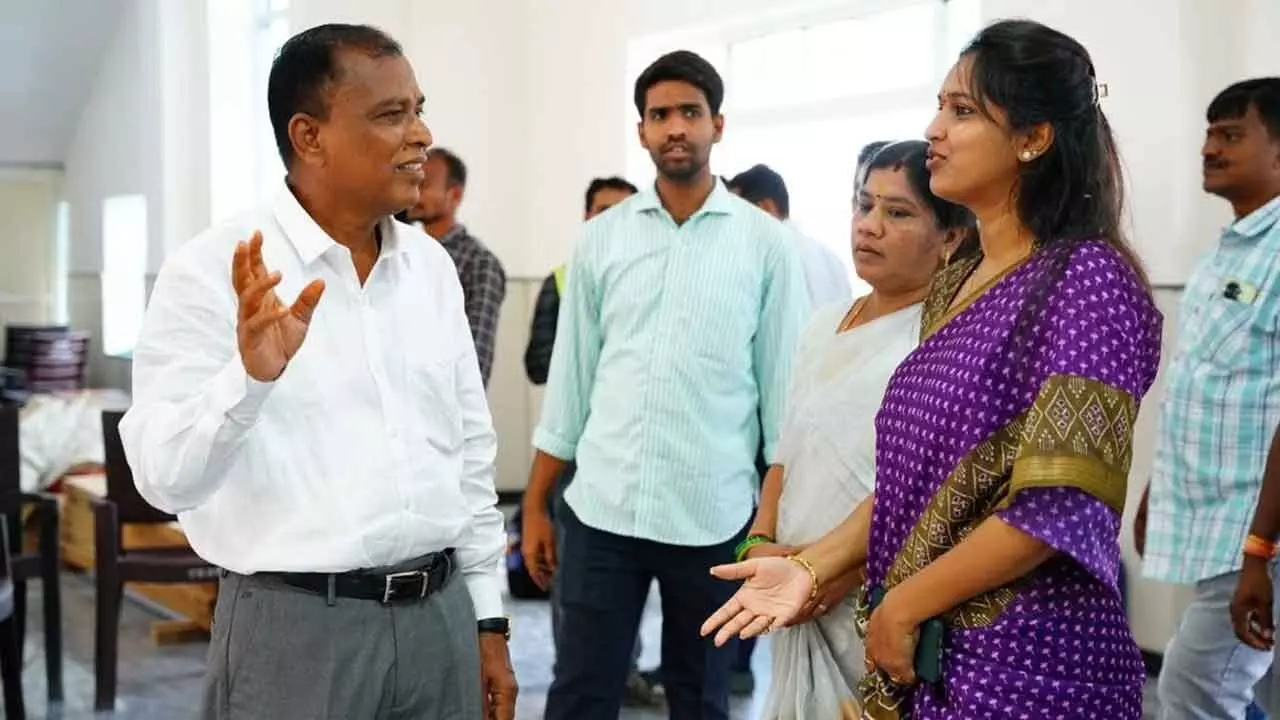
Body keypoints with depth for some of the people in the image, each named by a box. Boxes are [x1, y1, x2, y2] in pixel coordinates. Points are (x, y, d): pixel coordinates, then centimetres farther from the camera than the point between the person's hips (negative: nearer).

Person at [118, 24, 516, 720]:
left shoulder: (431, 266, 7)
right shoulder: (210, 270, -10)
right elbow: (166, 478, -16)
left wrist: (487, 620, 12)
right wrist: (249, 374, -32)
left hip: (439, 614, 5)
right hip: (294, 626, -5)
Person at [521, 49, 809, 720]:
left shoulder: (766, 242, 0)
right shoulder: (600, 238, 5)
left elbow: (784, 387, 1)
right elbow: (569, 380, 8)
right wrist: (534, 506, 7)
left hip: (713, 514, -1)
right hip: (601, 507, 1)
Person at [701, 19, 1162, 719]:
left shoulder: (1088, 279, -14)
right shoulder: (954, 284, 10)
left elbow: (1061, 506, -21)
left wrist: (902, 606, -14)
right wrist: (811, 567, 2)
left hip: (1028, 662, -7)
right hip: (925, 656, 7)